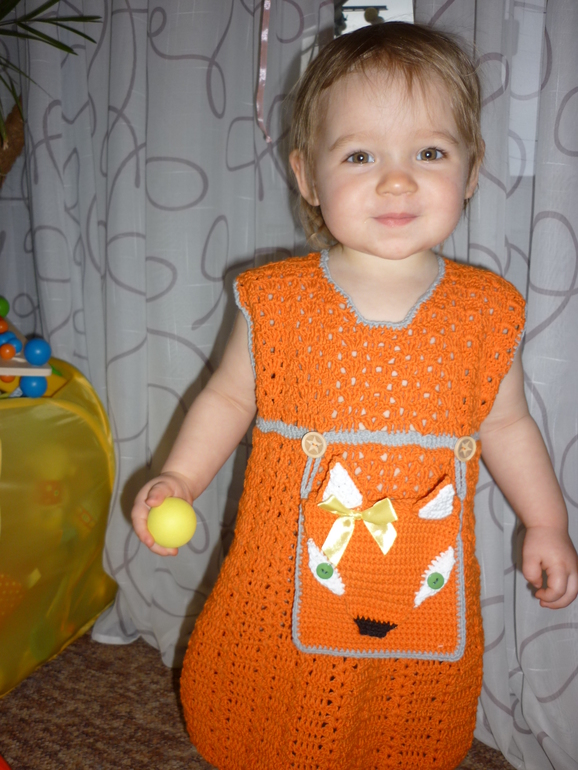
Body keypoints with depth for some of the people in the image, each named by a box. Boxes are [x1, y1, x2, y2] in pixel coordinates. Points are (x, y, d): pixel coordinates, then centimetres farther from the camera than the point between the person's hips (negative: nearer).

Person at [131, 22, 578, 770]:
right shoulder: (275, 301, -10)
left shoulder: (488, 311, -6)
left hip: (428, 606, 1)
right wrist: (179, 478, -8)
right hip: (282, 594, 0)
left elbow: (505, 424, 7)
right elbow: (230, 397, 3)